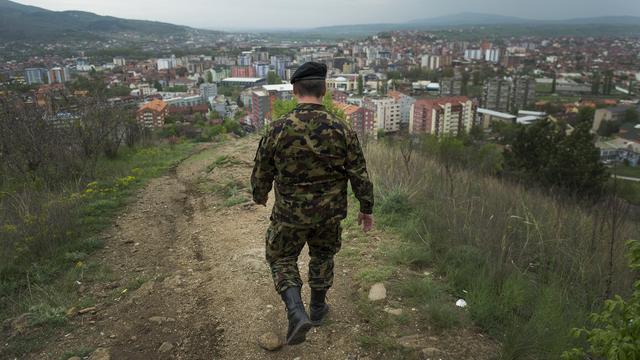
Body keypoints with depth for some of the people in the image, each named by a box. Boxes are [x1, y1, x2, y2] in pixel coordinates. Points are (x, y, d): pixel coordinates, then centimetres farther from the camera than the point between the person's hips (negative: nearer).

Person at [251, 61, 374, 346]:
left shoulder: (278, 129, -16)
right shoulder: (341, 129, -13)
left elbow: (261, 171, -4)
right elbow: (359, 175, -7)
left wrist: (259, 195, 17)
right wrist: (366, 208, 7)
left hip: (290, 213, -2)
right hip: (330, 212, 2)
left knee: (281, 259, 17)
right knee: (322, 256, 24)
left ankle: (297, 313, 0)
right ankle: (317, 308, 40)